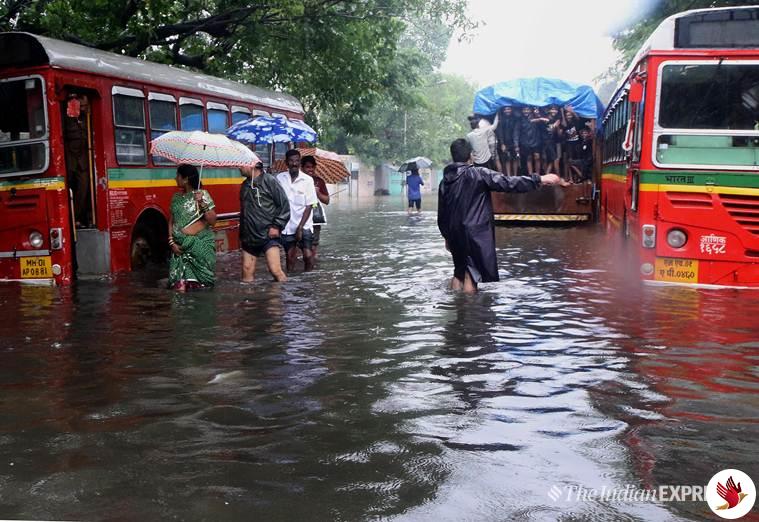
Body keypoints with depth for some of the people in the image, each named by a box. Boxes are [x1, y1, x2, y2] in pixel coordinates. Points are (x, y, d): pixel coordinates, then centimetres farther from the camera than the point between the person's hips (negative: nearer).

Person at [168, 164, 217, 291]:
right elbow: (171, 222, 13)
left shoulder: (202, 194, -4)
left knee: (199, 286, -3)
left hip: (200, 245, -4)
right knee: (179, 285, -7)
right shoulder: (176, 197, 10)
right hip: (180, 247, 4)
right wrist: (172, 242, 1)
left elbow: (212, 221, -9)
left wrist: (202, 204, -21)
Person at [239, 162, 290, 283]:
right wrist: (241, 234, 22)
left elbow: (284, 205, -7)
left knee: (275, 270, -17)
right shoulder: (244, 185, 14)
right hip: (248, 237, 6)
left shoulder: (270, 181, -6)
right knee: (247, 272, 5)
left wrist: (277, 226, -12)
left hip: (268, 235, -6)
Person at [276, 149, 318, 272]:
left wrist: (300, 227, -10)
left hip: (304, 225, -1)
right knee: (290, 256, 8)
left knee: (308, 255, -10)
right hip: (287, 225, 2)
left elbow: (309, 206, -5)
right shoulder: (280, 178, 0)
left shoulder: (307, 180, -5)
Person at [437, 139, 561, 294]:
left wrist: (447, 236, 24)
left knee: (459, 273, 18)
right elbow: (507, 183, -17)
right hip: (475, 234, -6)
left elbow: (441, 213, 12)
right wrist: (540, 179, -13)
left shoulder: (445, 180, 7)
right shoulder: (478, 174, -10)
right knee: (471, 275, -3)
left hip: (456, 235, 6)